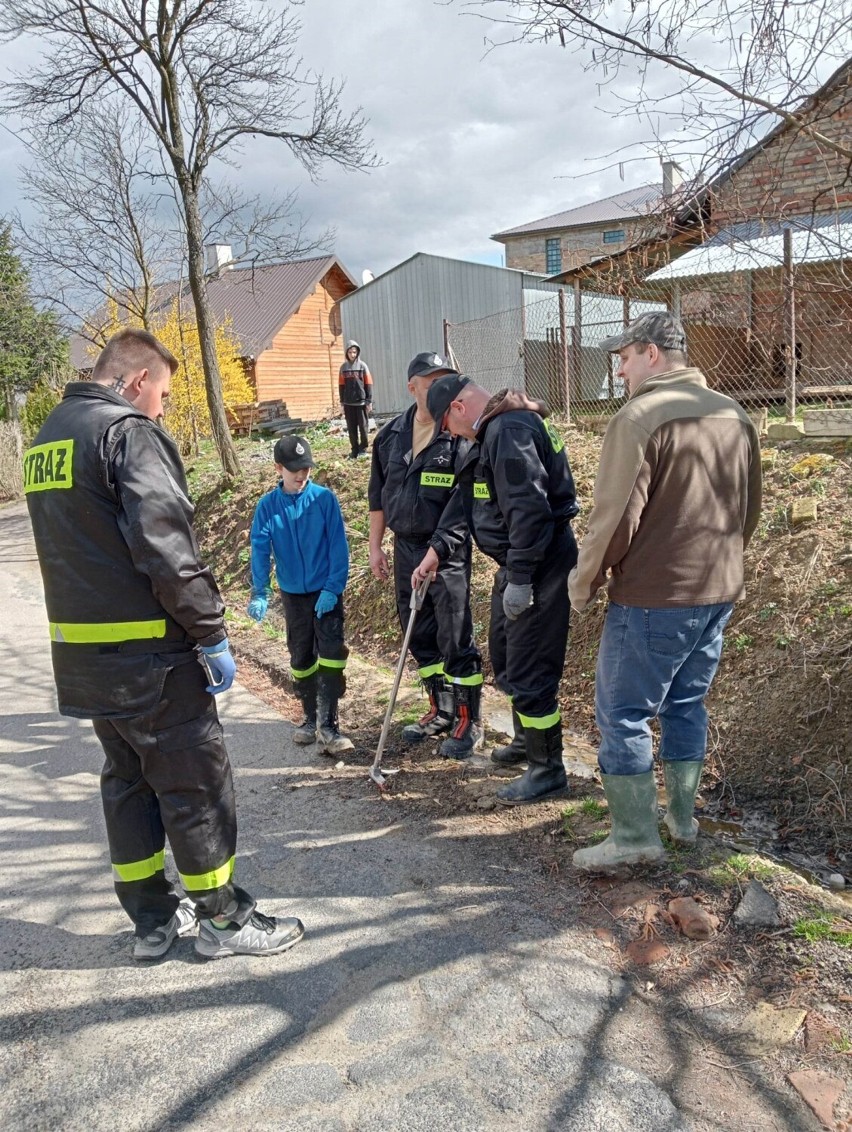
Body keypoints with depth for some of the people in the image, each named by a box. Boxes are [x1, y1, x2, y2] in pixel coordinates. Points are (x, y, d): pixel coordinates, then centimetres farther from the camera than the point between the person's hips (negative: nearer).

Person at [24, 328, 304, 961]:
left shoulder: (47, 438, 15)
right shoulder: (130, 432, -14)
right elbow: (166, 549, -22)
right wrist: (212, 634, -16)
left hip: (82, 651, 9)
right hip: (147, 651, -9)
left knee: (128, 779, 17)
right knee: (197, 782, 4)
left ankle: (154, 919, 28)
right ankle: (224, 919, 17)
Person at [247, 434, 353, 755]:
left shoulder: (324, 498, -9)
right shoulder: (267, 506, -4)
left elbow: (338, 545, -10)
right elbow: (260, 550, -9)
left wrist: (332, 588, -16)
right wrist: (260, 593, -21)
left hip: (327, 591, -3)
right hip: (293, 593, 3)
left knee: (331, 651, -12)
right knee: (301, 656, 13)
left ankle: (327, 726, -8)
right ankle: (311, 717, 30)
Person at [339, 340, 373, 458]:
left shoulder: (362, 365, -2)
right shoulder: (343, 367, 7)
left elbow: (368, 384, -3)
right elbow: (342, 385, 10)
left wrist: (369, 401, -7)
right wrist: (342, 402, 8)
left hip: (361, 402, -3)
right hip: (348, 403, 3)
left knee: (363, 426, 3)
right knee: (351, 428, 6)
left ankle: (363, 447, 18)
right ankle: (355, 450, 13)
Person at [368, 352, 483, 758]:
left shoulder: (461, 436, -11)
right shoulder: (390, 435, 6)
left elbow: (463, 502, -18)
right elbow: (378, 493, 15)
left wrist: (436, 553, -24)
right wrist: (375, 546, 14)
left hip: (447, 550, -6)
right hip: (405, 547, 6)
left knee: (455, 640, -2)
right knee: (419, 635, 15)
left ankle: (469, 722, 14)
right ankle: (440, 710, 32)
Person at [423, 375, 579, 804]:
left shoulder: (509, 431, -20)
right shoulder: (495, 429, 15)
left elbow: (528, 509, -27)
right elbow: (468, 500, 22)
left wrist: (519, 578, -24)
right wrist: (435, 552, 23)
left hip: (539, 565, -11)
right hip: (515, 564, 11)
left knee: (528, 670, -3)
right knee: (505, 654, 24)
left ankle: (548, 770, 13)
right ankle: (526, 741, 42)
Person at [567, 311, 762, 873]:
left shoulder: (640, 417, -15)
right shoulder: (736, 417, 8)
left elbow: (617, 516, -18)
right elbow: (751, 510, 16)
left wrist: (584, 581, -5)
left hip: (652, 597, -8)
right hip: (720, 594, 8)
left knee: (623, 713, 4)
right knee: (687, 704, 20)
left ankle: (635, 836, 10)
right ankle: (683, 817, 30)